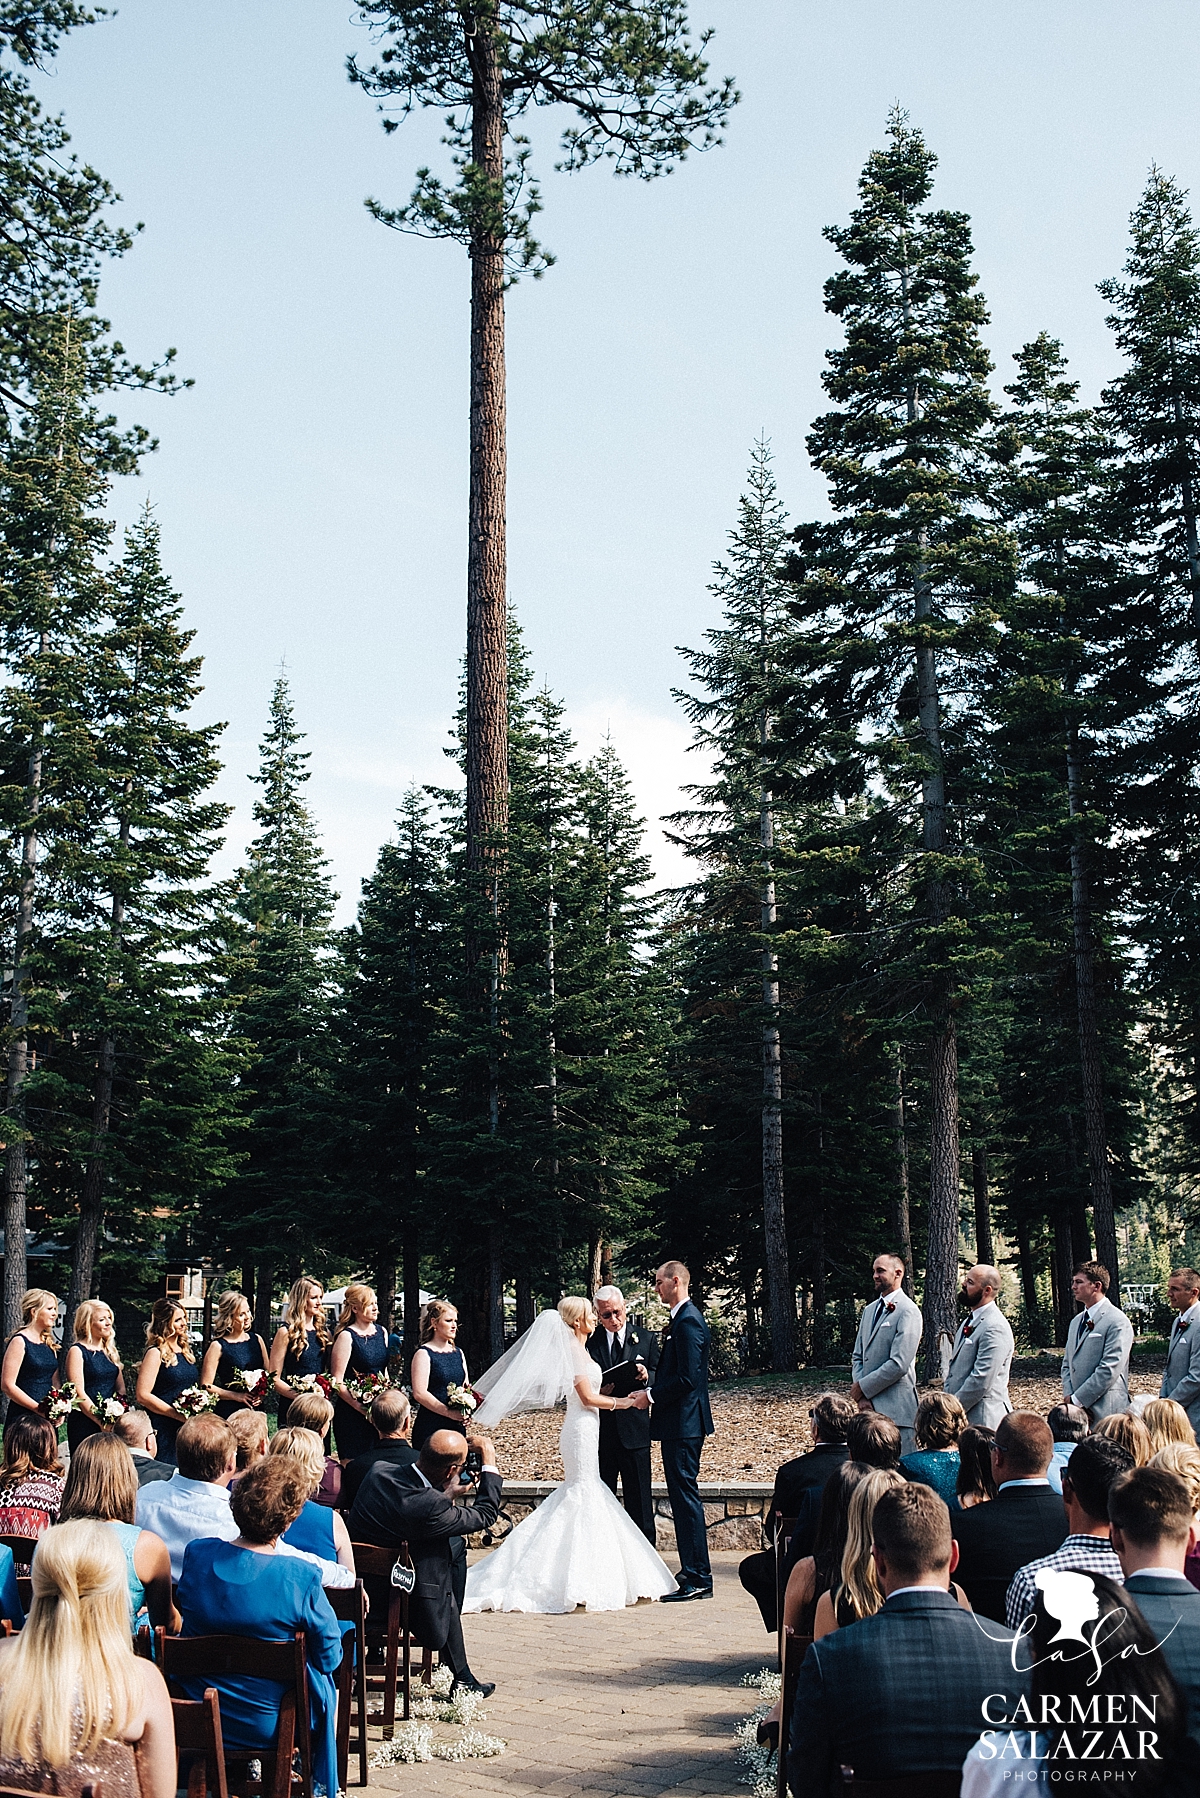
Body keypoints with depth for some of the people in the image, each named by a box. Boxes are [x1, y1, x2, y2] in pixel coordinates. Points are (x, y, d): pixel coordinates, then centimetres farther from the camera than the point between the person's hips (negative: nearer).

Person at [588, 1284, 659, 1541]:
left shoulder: (645, 1339, 7)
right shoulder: (589, 1340, 4)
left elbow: (659, 1379, 5)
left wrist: (646, 1376, -17)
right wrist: (597, 1391, -16)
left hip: (634, 1430, 0)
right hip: (599, 1430, 0)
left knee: (639, 1496, 2)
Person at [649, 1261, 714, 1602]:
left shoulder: (688, 1321, -16)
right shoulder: (681, 1319, 16)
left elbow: (687, 1378, -22)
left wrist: (650, 1395, -16)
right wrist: (651, 1379, 9)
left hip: (683, 1423, -11)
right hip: (680, 1423, 11)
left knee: (686, 1496, -7)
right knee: (683, 1497, 14)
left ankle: (697, 1579, -3)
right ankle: (692, 1573, 20)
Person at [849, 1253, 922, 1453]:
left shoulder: (908, 1311, -9)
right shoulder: (869, 1310, 17)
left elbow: (899, 1365, -16)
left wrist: (862, 1388, -10)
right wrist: (860, 1396, -1)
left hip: (895, 1408, -7)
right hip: (868, 1406, 7)